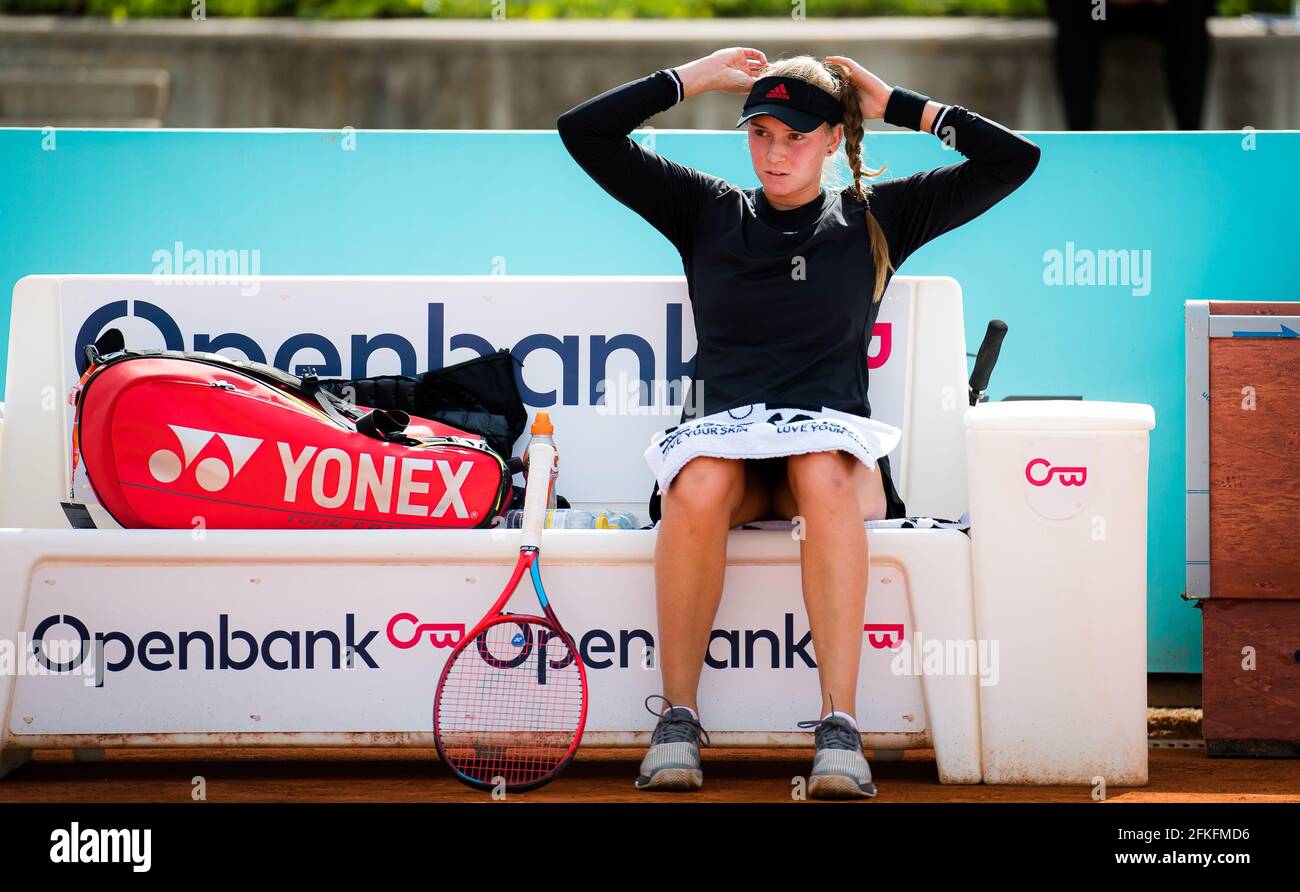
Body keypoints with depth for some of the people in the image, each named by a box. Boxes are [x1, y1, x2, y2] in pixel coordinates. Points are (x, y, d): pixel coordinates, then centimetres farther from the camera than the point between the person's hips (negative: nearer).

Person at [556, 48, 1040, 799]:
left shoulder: (874, 219, 15)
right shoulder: (708, 211, 17)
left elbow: (1014, 159, 11)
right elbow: (583, 132, 13)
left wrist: (897, 105, 13)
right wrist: (693, 78, 14)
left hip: (829, 444, -1)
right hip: (721, 435, 1)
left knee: (824, 475, -38)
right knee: (699, 485, -37)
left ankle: (840, 731, -43)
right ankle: (677, 723, -30)